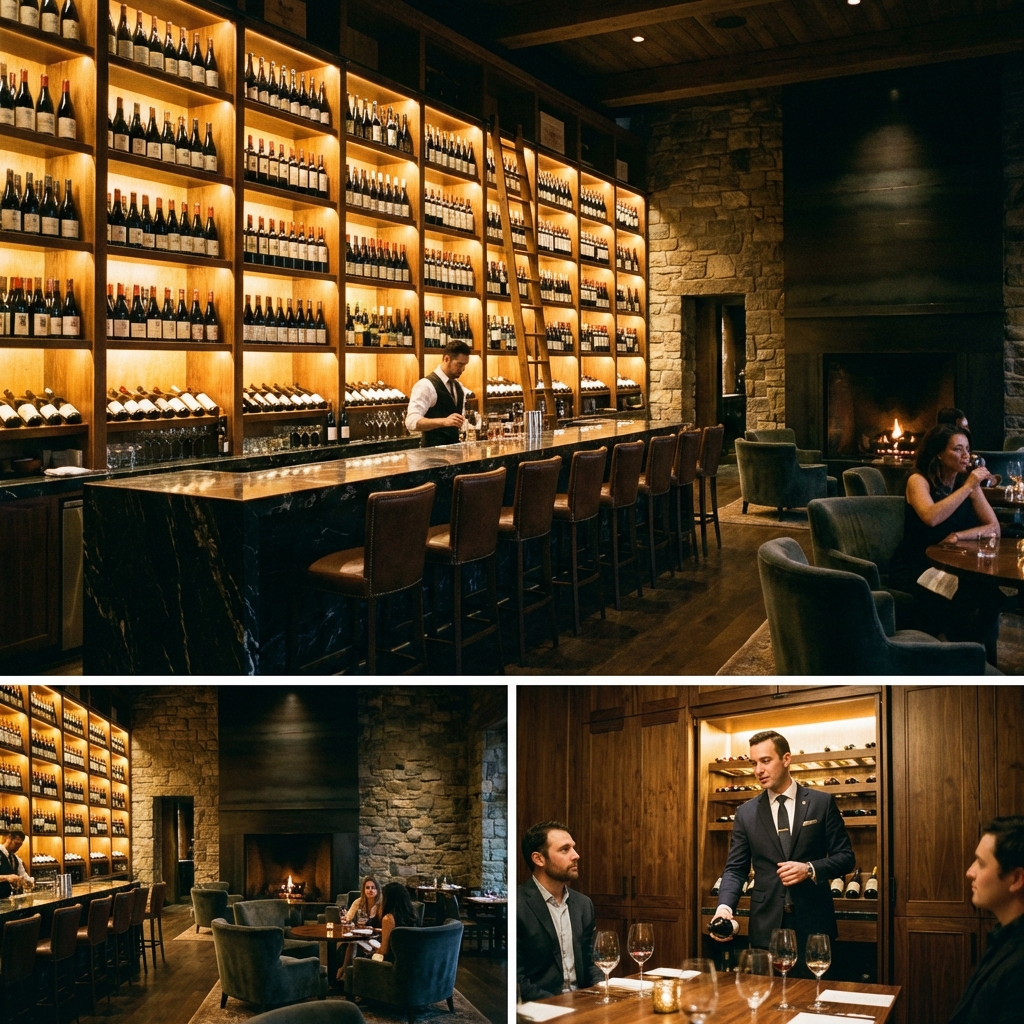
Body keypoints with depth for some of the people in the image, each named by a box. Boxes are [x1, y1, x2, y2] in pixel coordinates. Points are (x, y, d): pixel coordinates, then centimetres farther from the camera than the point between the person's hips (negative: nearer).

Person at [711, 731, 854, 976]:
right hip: (766, 926, 1)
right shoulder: (746, 813, 6)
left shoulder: (822, 803, 2)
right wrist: (724, 907, -14)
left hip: (812, 922, -1)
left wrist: (810, 869, -15)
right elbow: (735, 869, 4)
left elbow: (845, 857, 3)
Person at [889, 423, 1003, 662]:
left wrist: (958, 536, -16)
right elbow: (931, 518, -28)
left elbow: (994, 528, 1)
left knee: (989, 592, -25)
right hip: (914, 568, -4)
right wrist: (967, 487, -20)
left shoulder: (969, 482, 8)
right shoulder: (919, 480, -7)